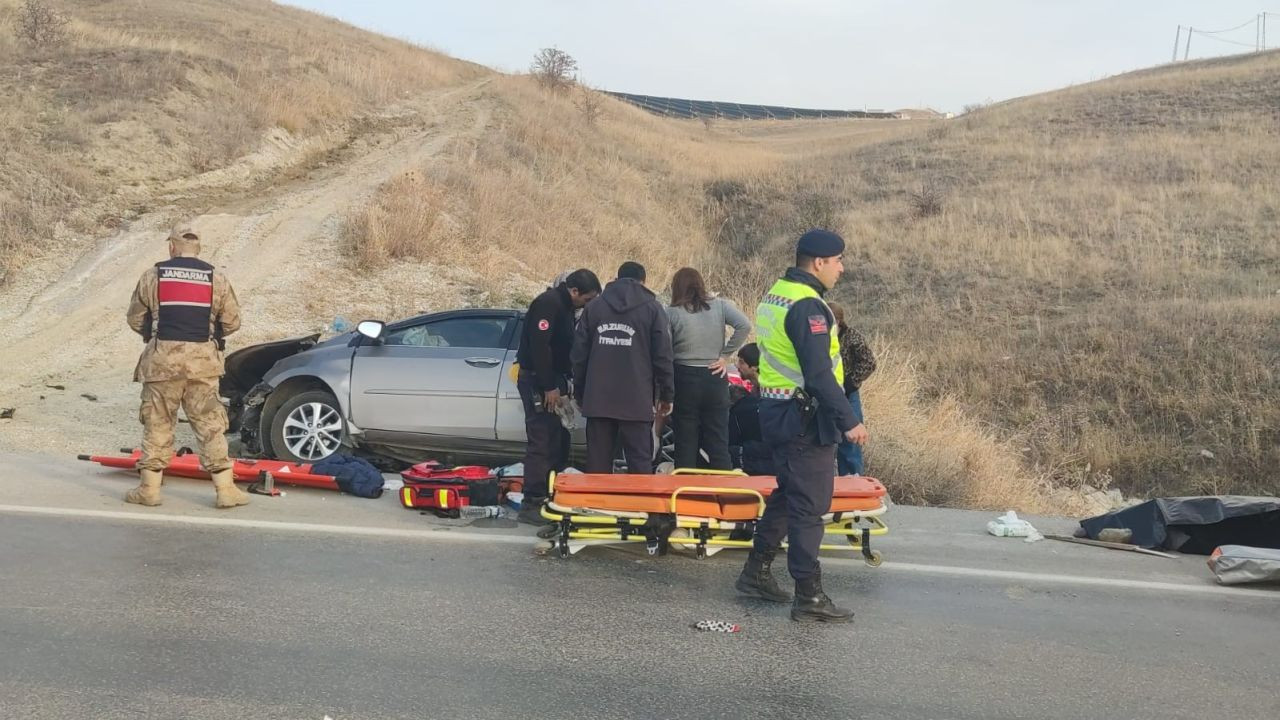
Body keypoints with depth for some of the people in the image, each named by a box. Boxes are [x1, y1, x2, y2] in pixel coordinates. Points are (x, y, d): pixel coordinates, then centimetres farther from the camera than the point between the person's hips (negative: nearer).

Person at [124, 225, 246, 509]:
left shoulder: (152, 276, 3)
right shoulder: (216, 278, 2)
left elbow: (135, 319, 10)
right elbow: (232, 322, 5)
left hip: (162, 359, 0)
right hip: (203, 361, 0)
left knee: (157, 424, 9)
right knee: (210, 425, 5)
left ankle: (149, 488, 12)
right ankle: (225, 489, 4)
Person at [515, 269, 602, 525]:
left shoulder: (565, 307, 15)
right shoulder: (549, 303, -17)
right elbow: (539, 346, -24)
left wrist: (562, 383, 11)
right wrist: (549, 387, -22)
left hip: (552, 381, 10)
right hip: (537, 381, -10)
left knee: (559, 439, 11)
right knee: (541, 442, -10)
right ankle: (532, 503, -8)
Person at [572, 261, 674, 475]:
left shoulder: (593, 307, 11)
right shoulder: (652, 308, 3)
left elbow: (579, 355, 11)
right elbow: (663, 356, -1)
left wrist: (580, 393, 18)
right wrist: (666, 395, 6)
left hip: (598, 401, 3)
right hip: (637, 401, -3)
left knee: (598, 464, 5)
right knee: (640, 463, 0)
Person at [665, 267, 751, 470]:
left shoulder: (672, 313, -3)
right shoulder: (719, 305, 3)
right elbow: (745, 326, -9)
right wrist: (725, 356, -3)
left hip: (684, 378, -2)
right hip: (715, 377, 2)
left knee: (685, 445, 5)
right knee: (719, 444, 6)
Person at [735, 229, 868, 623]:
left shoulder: (775, 295, 13)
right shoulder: (807, 307, -19)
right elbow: (819, 374, -25)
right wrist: (848, 421, -23)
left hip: (777, 411, 10)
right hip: (805, 419, -10)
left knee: (787, 495, 21)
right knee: (809, 506, -3)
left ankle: (756, 573, 29)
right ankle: (809, 597, 3)